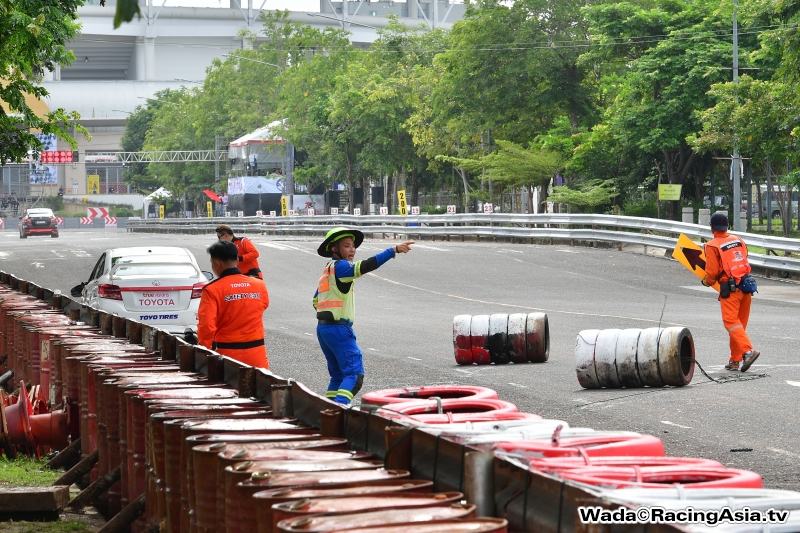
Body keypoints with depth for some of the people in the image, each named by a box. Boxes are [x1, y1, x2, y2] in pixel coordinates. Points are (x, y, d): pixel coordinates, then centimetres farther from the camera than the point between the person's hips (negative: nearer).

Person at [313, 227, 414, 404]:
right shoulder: (340, 267, -9)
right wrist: (393, 250, -30)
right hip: (338, 328, -10)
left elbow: (315, 301, 25)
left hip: (323, 328, 10)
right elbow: (366, 265, -26)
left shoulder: (328, 270, 20)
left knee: (338, 374, 17)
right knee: (354, 373, -13)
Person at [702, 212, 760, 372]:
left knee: (731, 323, -9)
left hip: (730, 288, -7)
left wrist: (707, 282, 11)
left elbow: (712, 271, -9)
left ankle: (748, 351, -28)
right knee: (740, 325, 12)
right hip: (746, 287, 7)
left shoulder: (712, 246, -8)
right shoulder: (738, 241, 12)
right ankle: (735, 361, 16)